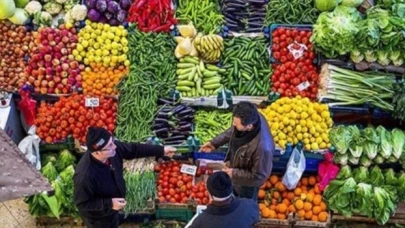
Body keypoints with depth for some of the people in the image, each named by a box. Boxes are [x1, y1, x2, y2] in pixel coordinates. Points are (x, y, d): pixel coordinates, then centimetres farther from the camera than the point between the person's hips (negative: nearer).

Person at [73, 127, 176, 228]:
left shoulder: (113, 149, -23)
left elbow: (134, 149, -6)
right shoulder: (85, 175, -42)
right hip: (97, 218, -6)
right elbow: (81, 203, -28)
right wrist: (109, 204, -33)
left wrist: (161, 150, -7)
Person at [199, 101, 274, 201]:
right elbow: (232, 131, -3)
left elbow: (259, 175, -30)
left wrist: (235, 173, -25)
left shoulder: (262, 147, -48)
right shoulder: (250, 118, -28)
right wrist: (215, 142, -6)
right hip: (236, 164, 7)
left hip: (248, 181, -6)